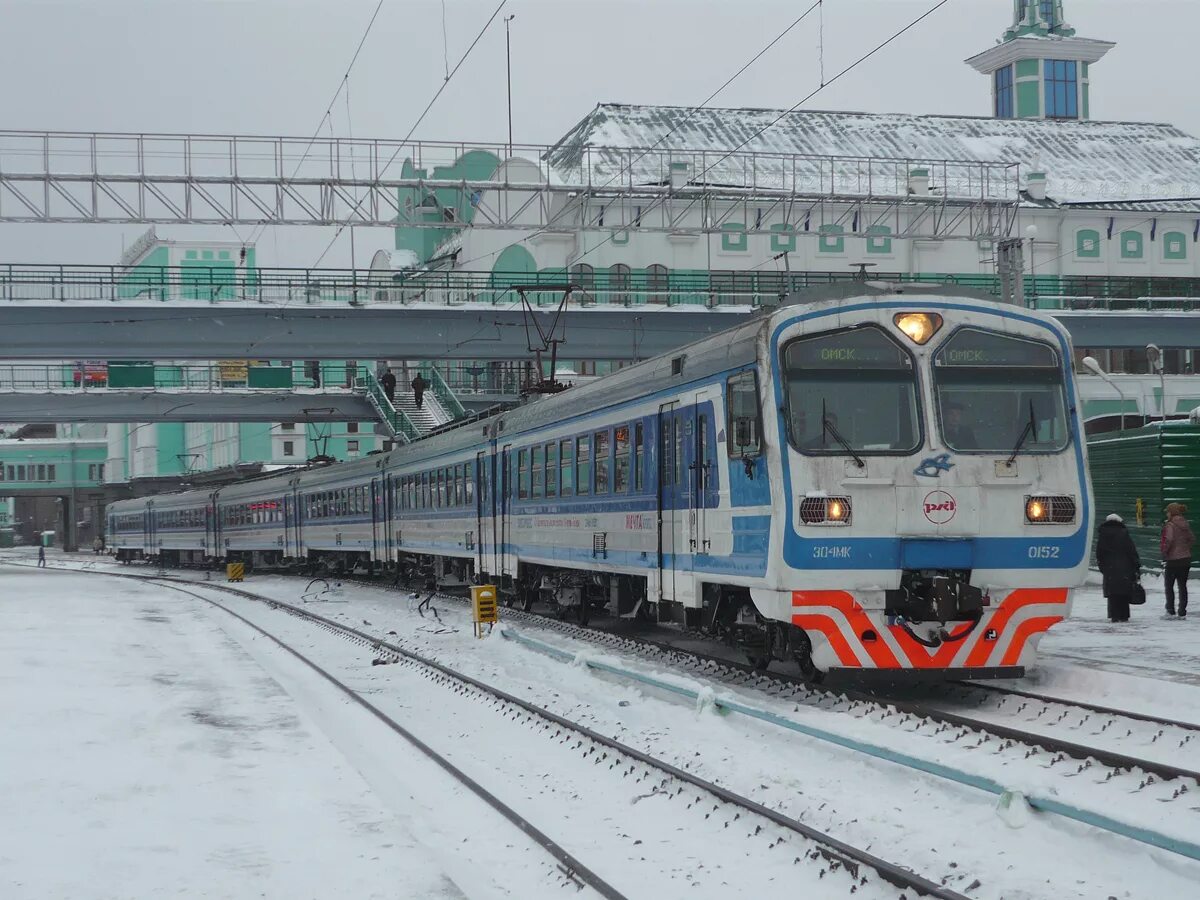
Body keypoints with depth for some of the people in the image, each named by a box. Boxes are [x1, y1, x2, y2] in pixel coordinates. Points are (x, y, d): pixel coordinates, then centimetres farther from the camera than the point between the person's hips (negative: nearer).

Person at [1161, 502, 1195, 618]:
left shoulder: (1170, 525, -14)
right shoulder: (1185, 524, 7)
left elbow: (1168, 540, -23)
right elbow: (1192, 539, 11)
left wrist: (1164, 553, -12)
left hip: (1173, 560, -6)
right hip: (1186, 558, 6)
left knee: (1169, 586, 5)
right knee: (1182, 586, 9)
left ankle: (1170, 611, 2)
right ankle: (1182, 612, 9)